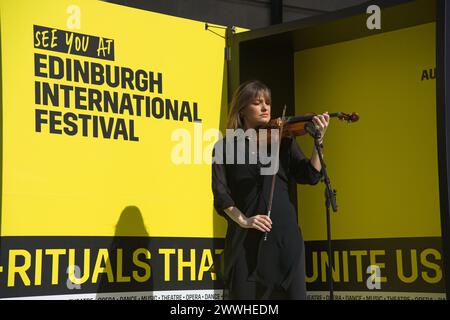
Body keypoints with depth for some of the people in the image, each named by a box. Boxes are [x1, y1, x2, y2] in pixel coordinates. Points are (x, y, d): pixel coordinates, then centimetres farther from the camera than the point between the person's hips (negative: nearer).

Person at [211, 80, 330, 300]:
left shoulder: (283, 141, 10)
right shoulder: (226, 147, 6)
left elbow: (311, 176, -1)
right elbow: (221, 193, -2)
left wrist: (319, 141, -13)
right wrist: (242, 220, -16)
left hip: (284, 234, 1)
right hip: (246, 238, -1)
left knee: (293, 293, 0)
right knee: (244, 294, 2)